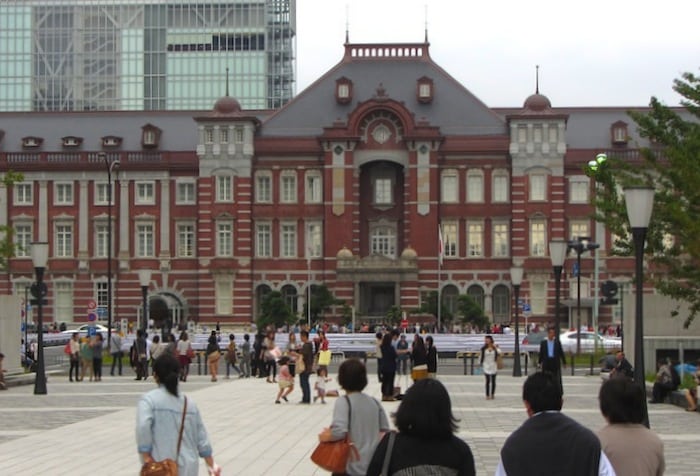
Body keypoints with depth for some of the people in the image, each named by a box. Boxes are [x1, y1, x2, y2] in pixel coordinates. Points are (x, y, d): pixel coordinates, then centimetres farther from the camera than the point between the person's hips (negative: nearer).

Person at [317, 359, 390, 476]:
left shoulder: (344, 402, -11)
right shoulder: (374, 402, 7)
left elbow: (339, 431, -23)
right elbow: (385, 430, 12)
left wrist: (324, 437, -6)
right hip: (376, 466, 5)